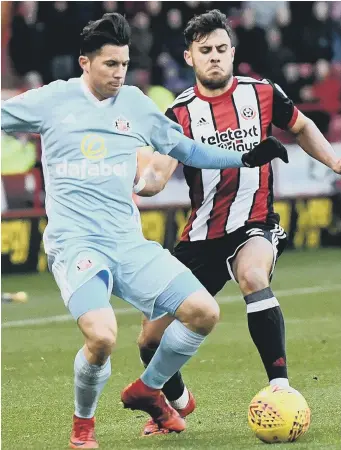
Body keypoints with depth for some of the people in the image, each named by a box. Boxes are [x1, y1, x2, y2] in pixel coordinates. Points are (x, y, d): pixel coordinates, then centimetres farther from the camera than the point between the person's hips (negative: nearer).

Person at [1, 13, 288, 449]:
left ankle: (147, 390, 19)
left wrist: (247, 158, 18)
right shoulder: (52, 100, 0)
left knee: (204, 312, -8)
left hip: (129, 244, 5)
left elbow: (186, 149, 23)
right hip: (75, 245, -5)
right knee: (102, 336, -29)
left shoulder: (135, 103, 11)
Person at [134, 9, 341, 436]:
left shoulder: (263, 94, -2)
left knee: (252, 274, -38)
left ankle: (280, 387, -33)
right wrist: (144, 178, -40)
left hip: (255, 225, -2)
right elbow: (153, 182, -17)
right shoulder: (180, 113, -5)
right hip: (202, 236, 2)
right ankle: (178, 403, 34)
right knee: (152, 335, 2)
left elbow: (301, 127, 19)